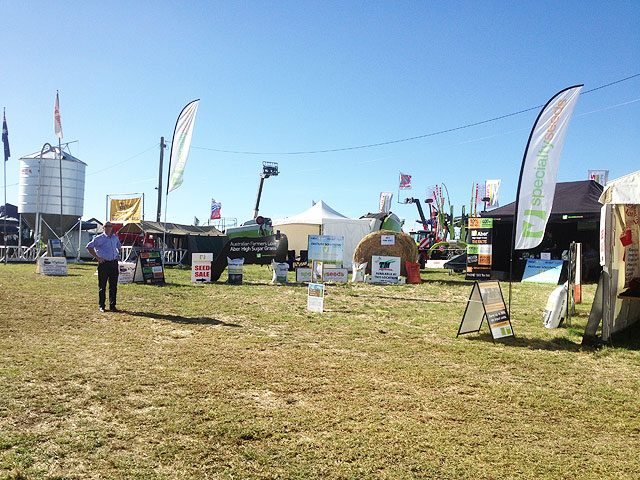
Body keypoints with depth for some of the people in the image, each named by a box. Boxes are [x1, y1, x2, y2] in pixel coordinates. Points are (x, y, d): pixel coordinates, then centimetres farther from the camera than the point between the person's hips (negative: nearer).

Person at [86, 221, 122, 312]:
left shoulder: (115, 238, 14)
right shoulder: (100, 238, -3)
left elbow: (119, 247, 32)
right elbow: (89, 247, -7)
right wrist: (97, 257, -10)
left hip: (114, 263, 5)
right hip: (104, 263, -5)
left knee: (113, 286, 6)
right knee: (102, 286, 2)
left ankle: (112, 305, 13)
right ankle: (101, 306, 10)